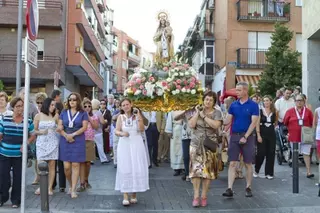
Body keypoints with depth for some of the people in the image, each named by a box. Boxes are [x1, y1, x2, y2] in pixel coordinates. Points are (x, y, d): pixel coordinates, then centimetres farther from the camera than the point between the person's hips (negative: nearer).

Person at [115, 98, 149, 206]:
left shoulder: (137, 116, 2)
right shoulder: (120, 117, 3)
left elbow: (142, 130, -8)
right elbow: (116, 131, -1)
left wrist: (140, 120, -22)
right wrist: (122, 133, -21)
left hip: (136, 145, 0)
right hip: (124, 145, 0)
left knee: (137, 169, 2)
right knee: (125, 169, -2)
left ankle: (134, 194, 14)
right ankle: (125, 196, 0)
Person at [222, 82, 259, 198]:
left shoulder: (253, 105, -3)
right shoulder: (234, 105, 7)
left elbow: (253, 123, -8)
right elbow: (228, 120, 6)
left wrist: (245, 137, -15)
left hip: (247, 137, -3)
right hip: (234, 136, 3)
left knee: (248, 164, 8)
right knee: (232, 163, -1)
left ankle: (248, 187, 20)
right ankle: (229, 189, -2)